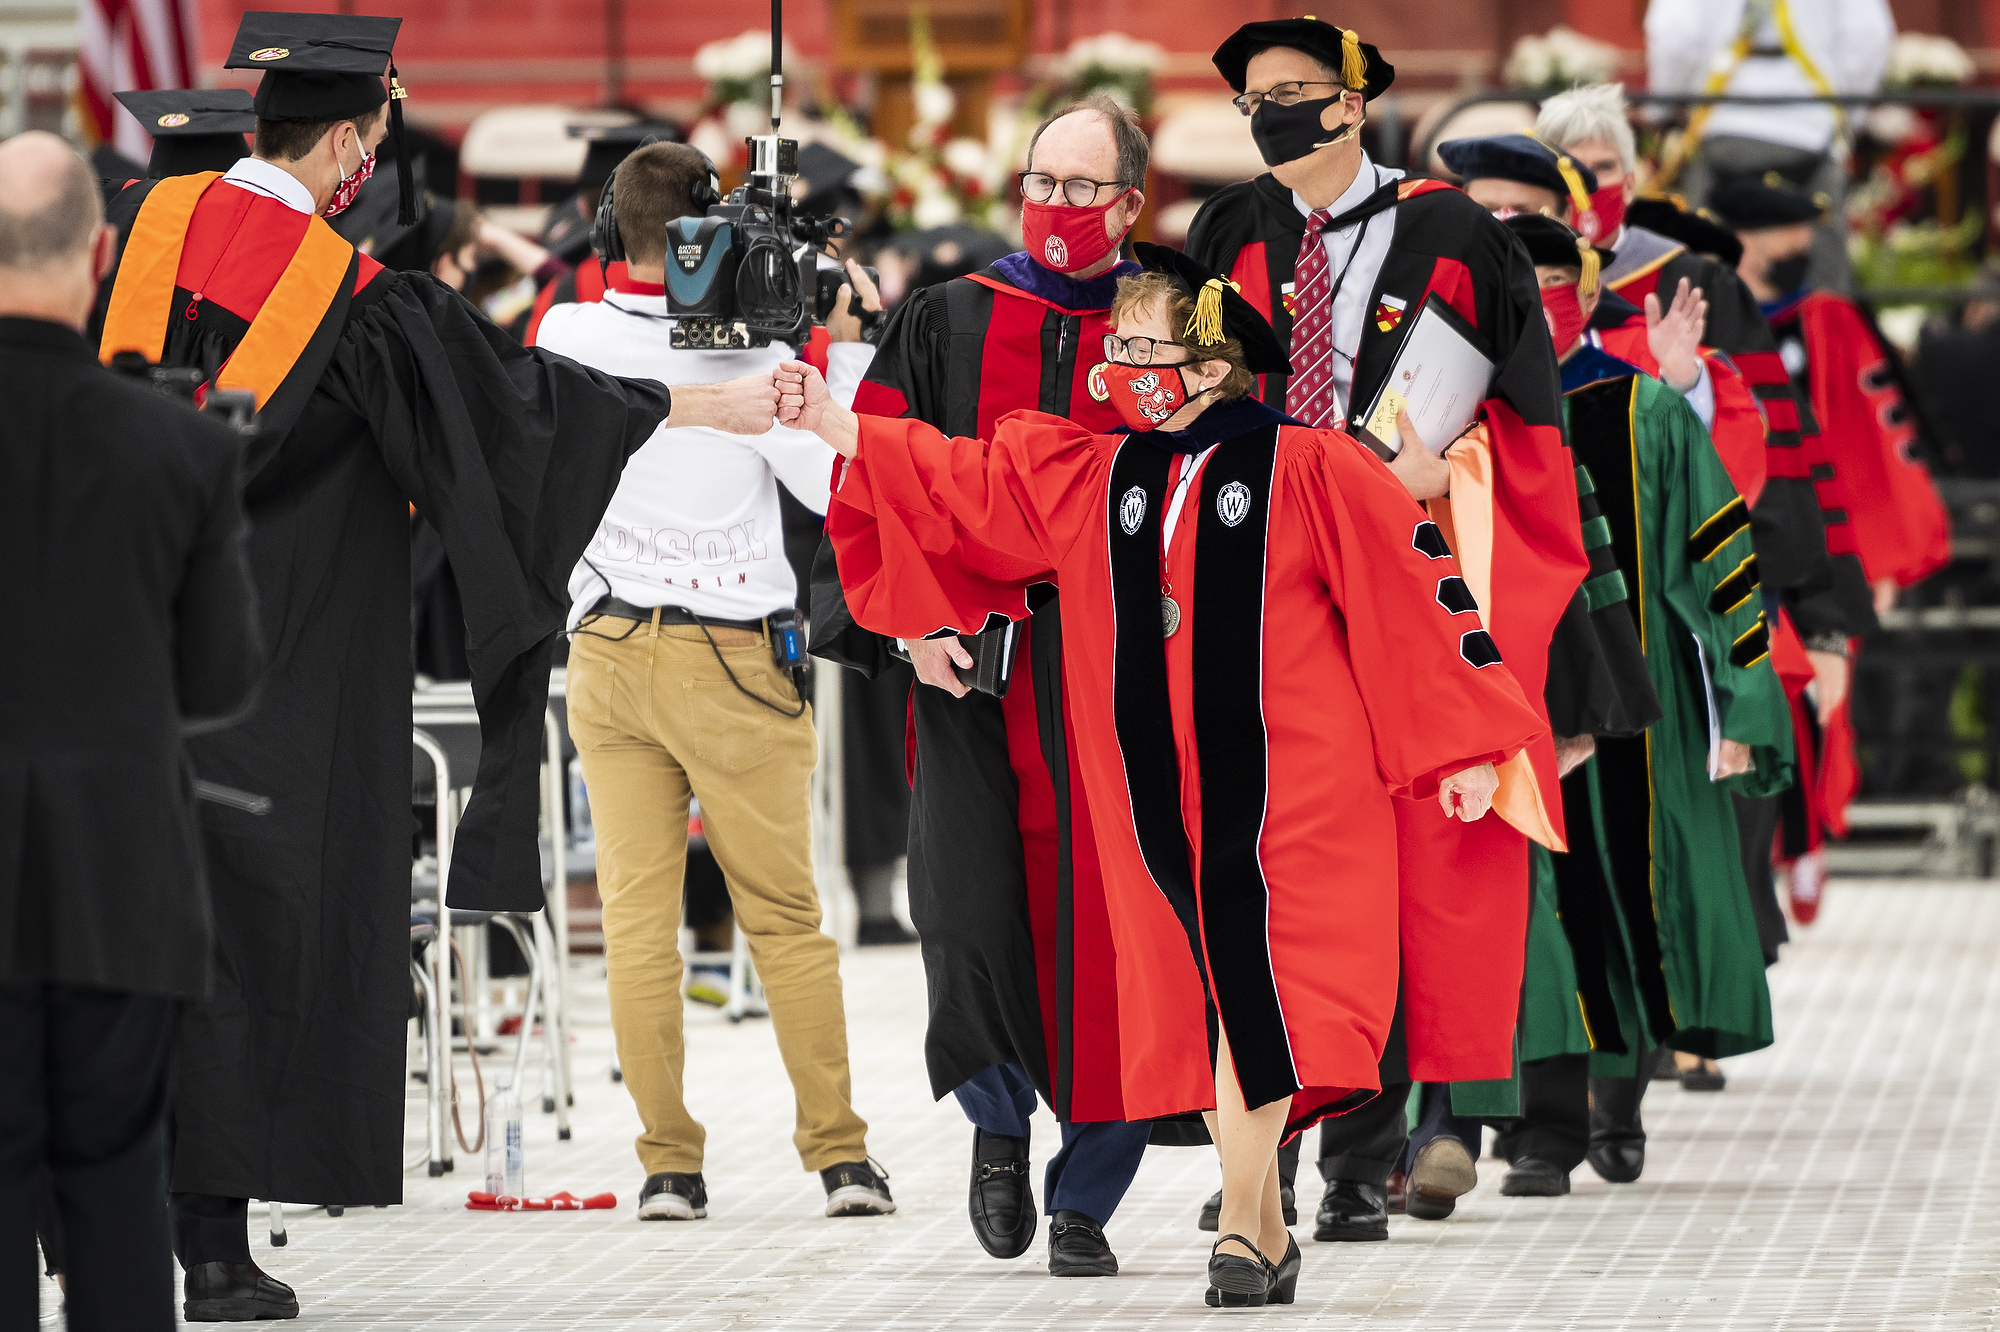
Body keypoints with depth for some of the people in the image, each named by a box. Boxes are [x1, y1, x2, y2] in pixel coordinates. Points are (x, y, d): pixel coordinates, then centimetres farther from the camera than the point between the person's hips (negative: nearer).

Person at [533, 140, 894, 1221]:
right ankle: (839, 1154, 5)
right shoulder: (751, 355, -12)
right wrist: (850, 351, -2)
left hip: (607, 647, 2)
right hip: (732, 657, -2)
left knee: (637, 917, 4)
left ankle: (669, 1162, 2)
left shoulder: (565, 340, -4)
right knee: (787, 918, 6)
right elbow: (838, 483, -10)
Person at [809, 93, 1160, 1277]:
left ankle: (1085, 1199, 6)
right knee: (970, 922, -10)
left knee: (1099, 931, -4)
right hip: (971, 667, 1)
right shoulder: (946, 324, 10)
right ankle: (1000, 1124, 18)